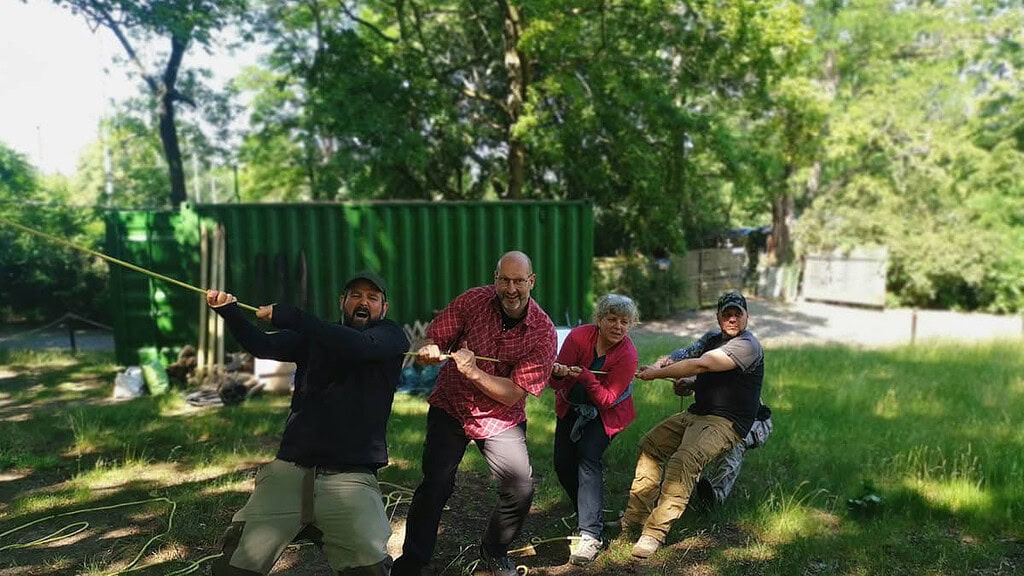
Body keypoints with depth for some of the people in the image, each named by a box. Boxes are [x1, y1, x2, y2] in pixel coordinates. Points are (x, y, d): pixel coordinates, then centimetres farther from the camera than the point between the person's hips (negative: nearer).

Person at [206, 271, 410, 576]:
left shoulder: (391, 336, 6)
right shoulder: (316, 336, 16)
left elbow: (359, 345, -15)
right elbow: (261, 345, 2)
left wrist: (288, 316, -16)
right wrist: (229, 311, -16)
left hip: (350, 478, -3)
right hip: (289, 470, 3)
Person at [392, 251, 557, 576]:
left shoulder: (543, 333, -14)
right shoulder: (473, 301, -11)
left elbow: (514, 393, -17)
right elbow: (434, 339, -5)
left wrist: (472, 371, -31)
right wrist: (430, 351, -30)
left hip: (501, 419, 1)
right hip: (450, 410, 0)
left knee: (521, 490, -7)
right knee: (436, 483, -14)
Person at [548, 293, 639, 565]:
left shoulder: (627, 355, -24)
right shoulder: (579, 336, -20)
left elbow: (608, 400, -25)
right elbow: (555, 383, -21)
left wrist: (586, 376, -39)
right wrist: (558, 372, -45)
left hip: (604, 413, -3)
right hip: (571, 408, 4)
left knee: (588, 459, -23)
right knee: (562, 464, 0)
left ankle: (591, 535, -22)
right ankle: (587, 513, 25)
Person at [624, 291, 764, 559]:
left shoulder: (747, 346, -14)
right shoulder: (716, 340, 18)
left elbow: (701, 365, -24)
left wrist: (657, 373, -17)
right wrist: (686, 385, 7)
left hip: (724, 423, -10)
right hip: (695, 413, 10)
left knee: (682, 461, -32)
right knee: (649, 444, -2)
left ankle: (655, 532, -31)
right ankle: (634, 518, 0)